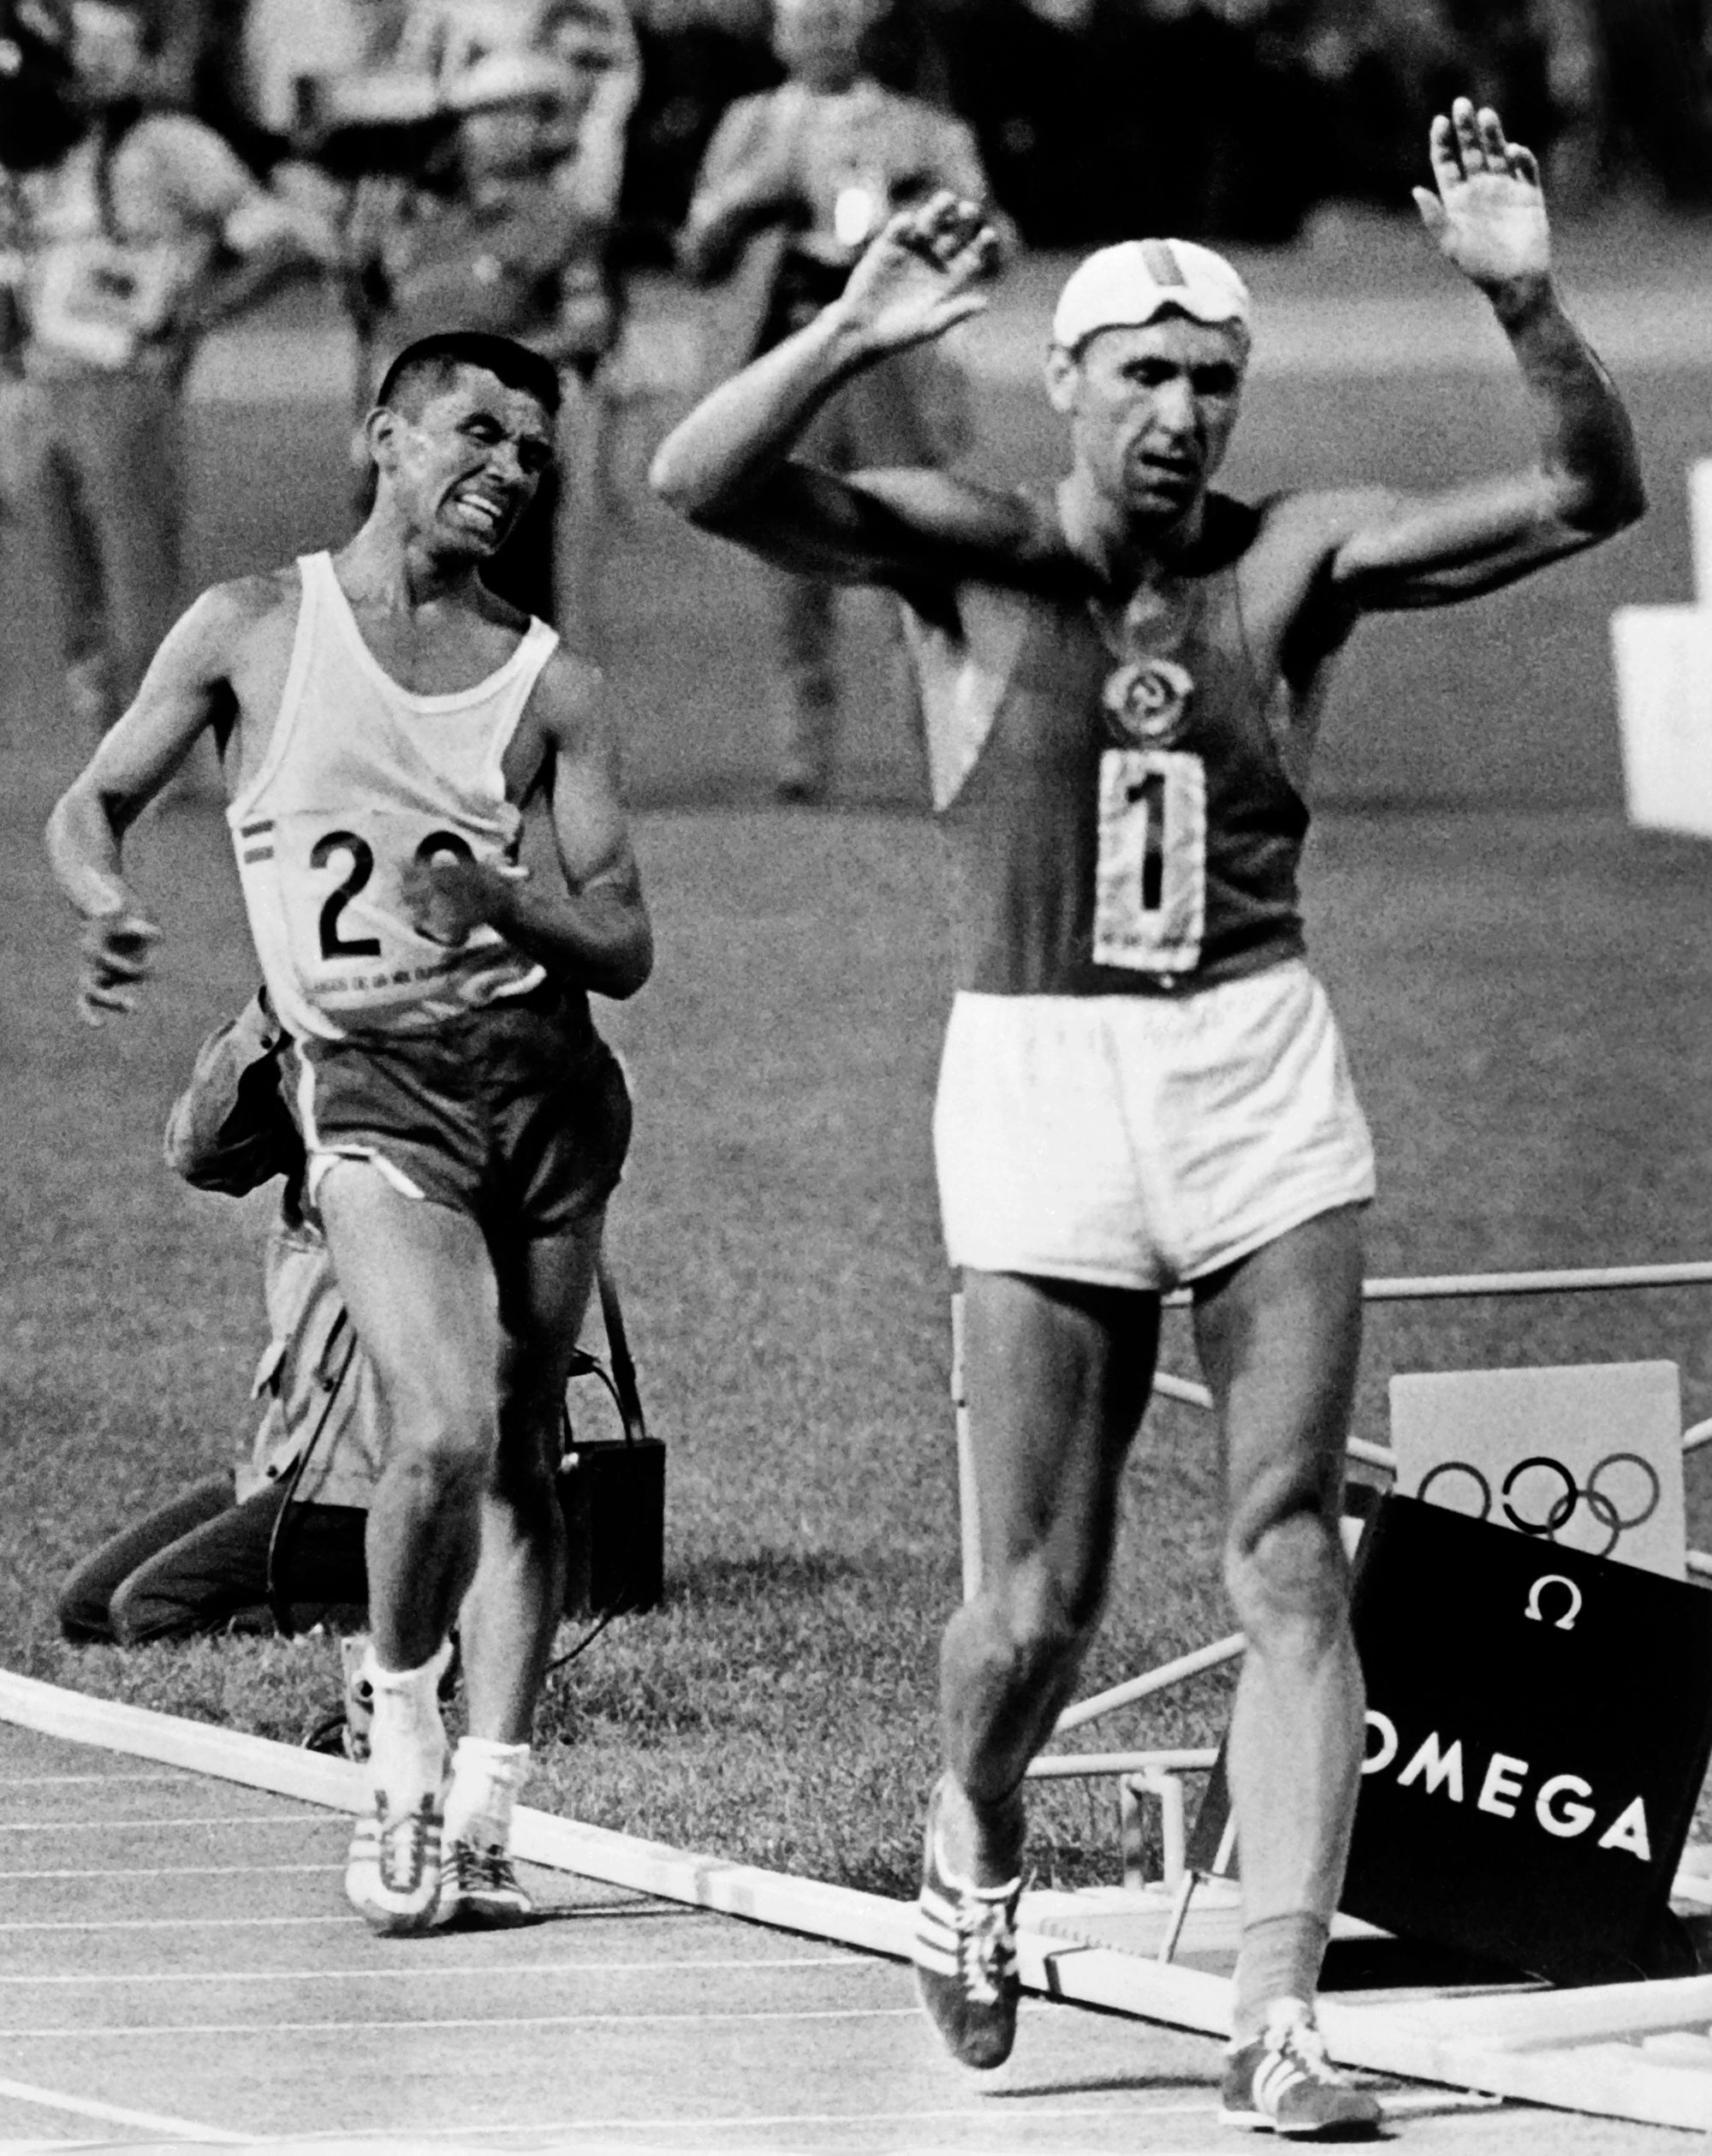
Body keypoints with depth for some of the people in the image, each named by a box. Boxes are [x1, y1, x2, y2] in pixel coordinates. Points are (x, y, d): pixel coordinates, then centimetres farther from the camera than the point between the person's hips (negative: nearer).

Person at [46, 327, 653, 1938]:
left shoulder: (551, 686, 11)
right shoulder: (254, 630, 8)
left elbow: (624, 946, 6)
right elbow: (91, 803, 15)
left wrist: (504, 904, -14)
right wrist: (107, 902, -7)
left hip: (545, 1070, 3)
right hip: (368, 1083, -3)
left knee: (521, 1462, 4)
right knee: (444, 1433, -21)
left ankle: (477, 1816, 13)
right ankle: (401, 1737, 2)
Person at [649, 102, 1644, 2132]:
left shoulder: (1294, 561, 4)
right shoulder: (971, 556, 0)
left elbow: (1588, 497, -2)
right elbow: (700, 480, -13)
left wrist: (1525, 303, -18)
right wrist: (848, 337, -30)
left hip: (1264, 1083, 1)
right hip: (1035, 1081, -1)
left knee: (1292, 1563, -7)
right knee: (1041, 1604, 2)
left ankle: (1275, 2022, -7)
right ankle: (971, 1833, 35)